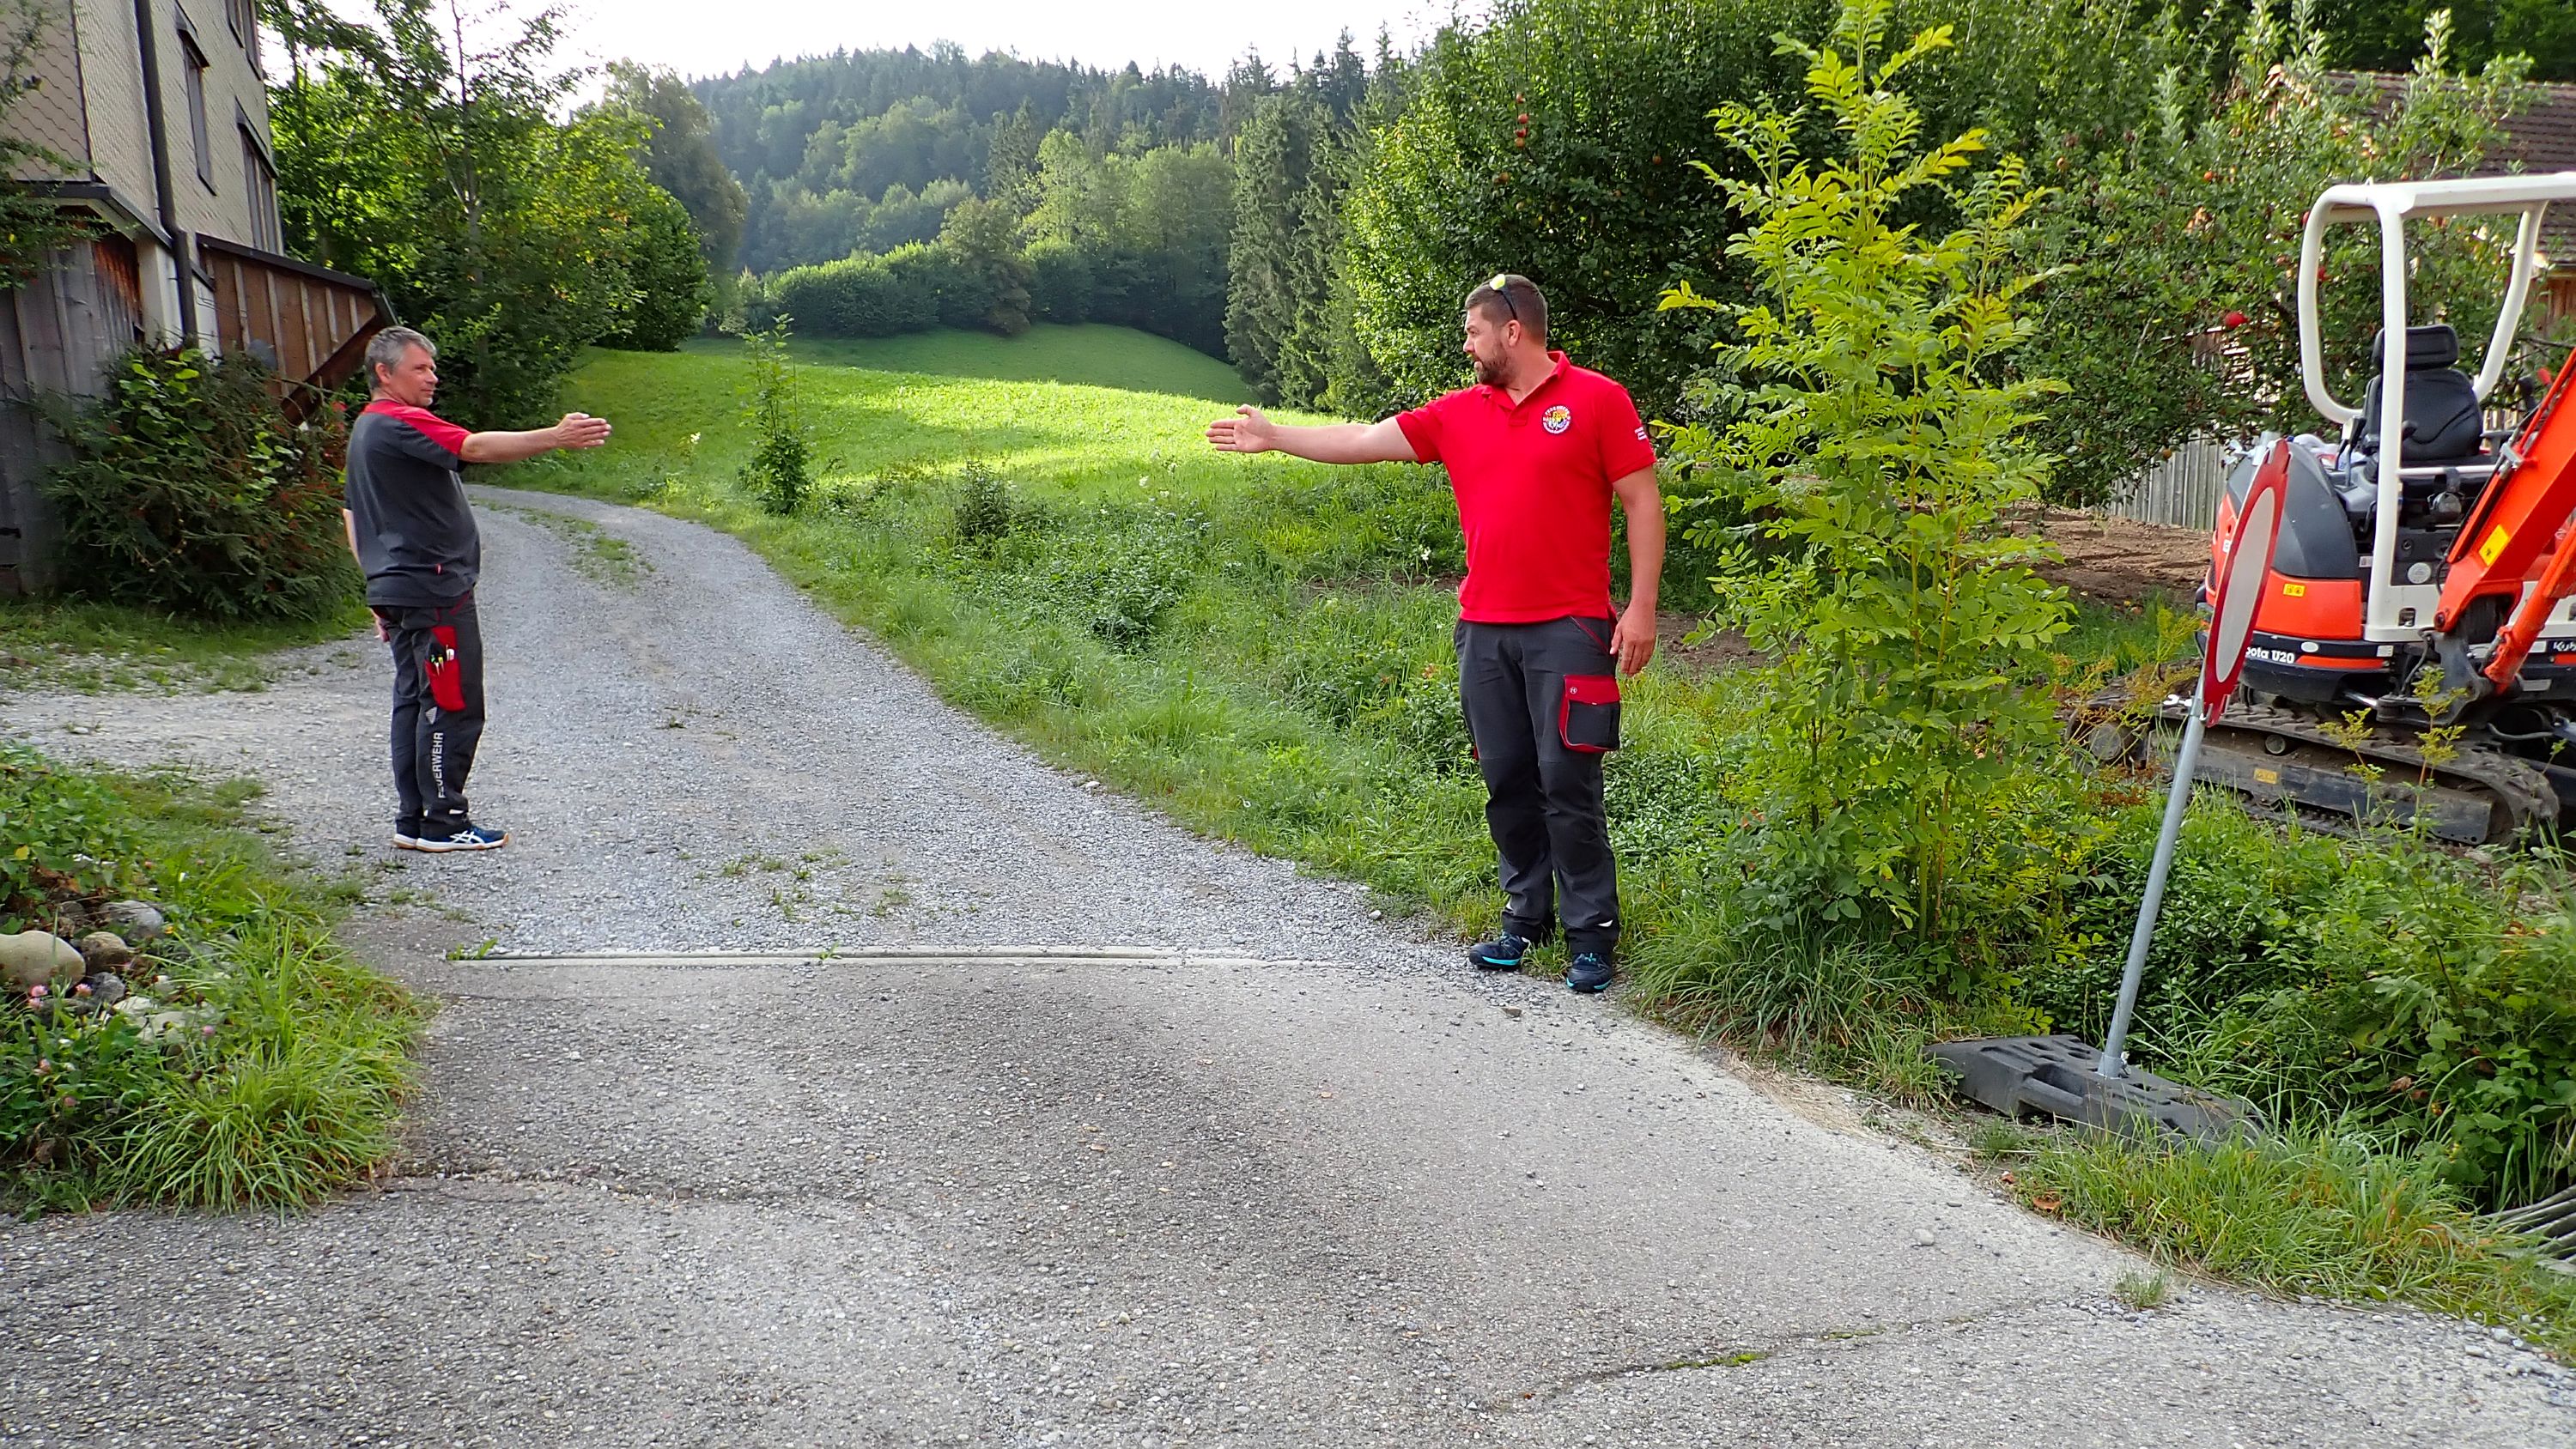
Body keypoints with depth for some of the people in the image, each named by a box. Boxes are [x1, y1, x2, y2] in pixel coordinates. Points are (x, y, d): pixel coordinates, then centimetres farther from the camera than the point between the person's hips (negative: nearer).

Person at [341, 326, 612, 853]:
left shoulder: (364, 430, 20)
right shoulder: (400, 425, -13)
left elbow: (353, 518, 24)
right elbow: (477, 447, -30)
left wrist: (381, 593, 25)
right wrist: (556, 437, -39)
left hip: (396, 589, 11)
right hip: (434, 589, -11)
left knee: (415, 701, 12)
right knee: (453, 706, -5)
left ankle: (413, 820, 16)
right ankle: (442, 824, -1)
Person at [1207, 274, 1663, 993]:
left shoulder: (1596, 399, -2)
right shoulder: (1459, 413, 12)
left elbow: (1642, 503, -3)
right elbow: (1364, 441, 17)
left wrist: (1641, 608, -9)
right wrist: (1272, 437, 18)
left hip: (1567, 630, -5)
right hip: (1484, 631, 5)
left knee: (1567, 783, -5)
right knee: (1507, 781, 8)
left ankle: (1593, 935, 6)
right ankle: (1526, 918, 21)